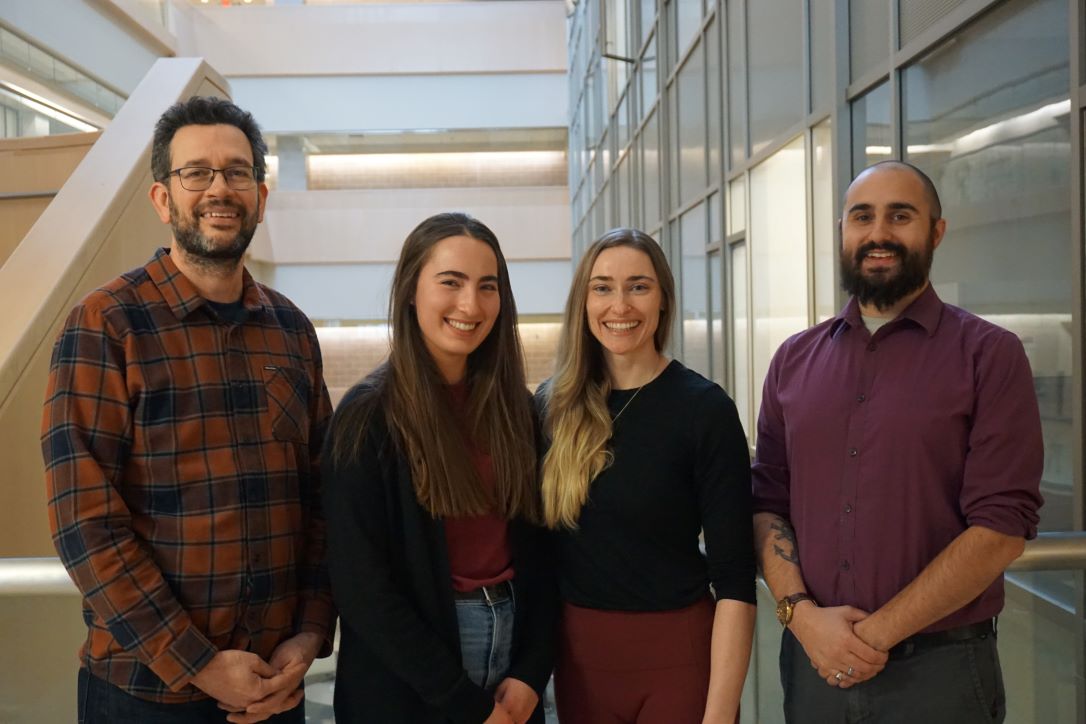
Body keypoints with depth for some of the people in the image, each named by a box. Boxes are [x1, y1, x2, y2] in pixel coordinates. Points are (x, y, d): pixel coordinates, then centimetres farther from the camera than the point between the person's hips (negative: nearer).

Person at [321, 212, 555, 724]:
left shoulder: (514, 408, 2)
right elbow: (360, 586, -15)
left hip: (514, 639, 5)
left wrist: (531, 672, -6)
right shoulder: (368, 417, -13)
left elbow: (536, 549, 5)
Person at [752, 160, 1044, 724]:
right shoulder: (793, 360, 5)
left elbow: (1001, 527, -12)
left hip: (938, 668, -3)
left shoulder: (989, 355, -6)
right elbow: (767, 501, 5)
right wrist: (802, 613, -10)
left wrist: (878, 633, -14)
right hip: (813, 659, 3)